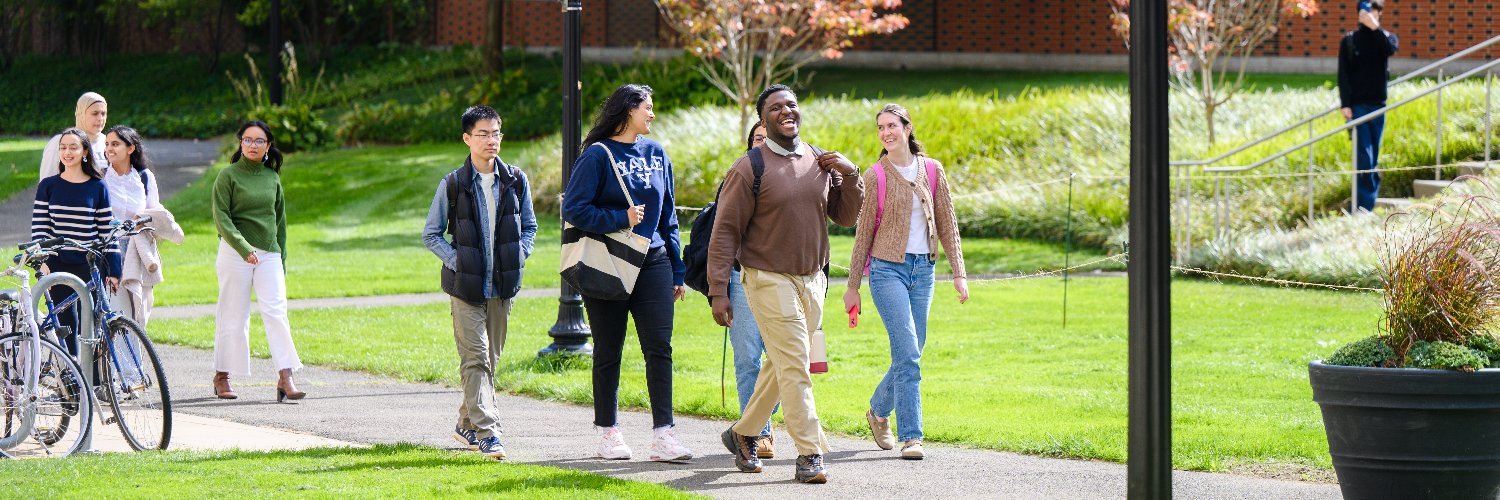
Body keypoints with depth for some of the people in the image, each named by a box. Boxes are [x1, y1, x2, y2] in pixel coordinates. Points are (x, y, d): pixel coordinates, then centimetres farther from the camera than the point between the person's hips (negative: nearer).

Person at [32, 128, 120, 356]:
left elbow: (107, 230, 4)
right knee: (66, 325, -2)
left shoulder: (97, 187, 4)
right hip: (58, 266, 0)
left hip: (91, 267, 0)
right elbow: (39, 226, 4)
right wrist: (42, 262, -8)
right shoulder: (48, 186, 5)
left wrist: (113, 271, 1)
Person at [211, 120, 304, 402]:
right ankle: (221, 377, 12)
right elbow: (221, 217, -9)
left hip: (269, 253, 3)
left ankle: (285, 378, -16)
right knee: (233, 315, 1)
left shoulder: (272, 177, 12)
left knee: (276, 311, -9)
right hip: (235, 252, -3)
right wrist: (243, 247, -22)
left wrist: (282, 258, 16)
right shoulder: (228, 176, -2)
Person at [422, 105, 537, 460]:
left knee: (490, 359, 11)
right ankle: (487, 432, -16)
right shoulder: (452, 185, -3)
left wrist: (519, 257, -2)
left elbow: (529, 227, 15)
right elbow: (431, 234, 4)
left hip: (503, 284, 4)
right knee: (475, 358, -11)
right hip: (466, 285, -4)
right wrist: (457, 261, -9)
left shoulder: (516, 181, 4)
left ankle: (467, 424, 25)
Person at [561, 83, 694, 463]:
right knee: (608, 352, 4)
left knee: (659, 346, -6)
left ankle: (664, 433, -9)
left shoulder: (656, 154, 12)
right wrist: (621, 219, -19)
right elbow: (573, 209, -11)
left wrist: (678, 271, 16)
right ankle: (608, 432, 15)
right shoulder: (598, 155, -6)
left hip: (653, 261, 4)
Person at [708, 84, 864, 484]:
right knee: (794, 364, -12)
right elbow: (724, 233, -9)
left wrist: (851, 176, -6)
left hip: (812, 279, 6)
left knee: (781, 365, 14)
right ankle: (809, 454, -10)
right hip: (769, 280, -6)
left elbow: (845, 217, 12)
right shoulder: (749, 169, -10)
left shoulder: (821, 163, 7)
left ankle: (743, 434, 32)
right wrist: (718, 292, -13)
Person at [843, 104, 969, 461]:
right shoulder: (875, 176, -2)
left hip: (922, 270, 4)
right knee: (908, 354, -14)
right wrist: (853, 285, 2)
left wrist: (959, 272, 3)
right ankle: (911, 437, -12)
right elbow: (864, 233, 1)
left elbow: (947, 224, 9)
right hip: (887, 268, -4)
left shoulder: (932, 170, 6)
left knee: (909, 355, 9)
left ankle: (878, 411, 34)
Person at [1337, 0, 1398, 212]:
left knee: (1373, 157, 6)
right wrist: (1345, 104, -9)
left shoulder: (1386, 37, 9)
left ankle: (1369, 204, 12)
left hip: (1378, 105, 2)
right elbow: (1343, 75, -1)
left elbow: (1389, 50, -16)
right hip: (1357, 105, -2)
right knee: (1363, 157, -10)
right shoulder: (1349, 40, 4)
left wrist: (1375, 28, -23)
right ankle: (1364, 205, -12)